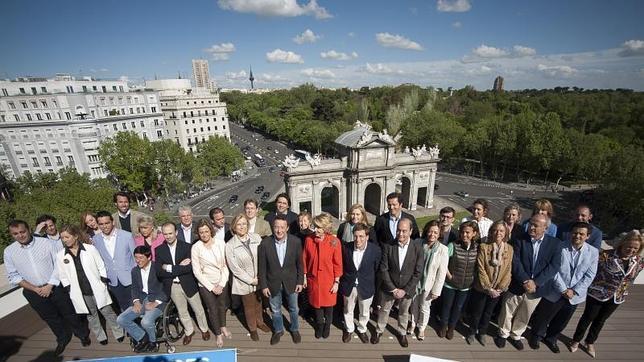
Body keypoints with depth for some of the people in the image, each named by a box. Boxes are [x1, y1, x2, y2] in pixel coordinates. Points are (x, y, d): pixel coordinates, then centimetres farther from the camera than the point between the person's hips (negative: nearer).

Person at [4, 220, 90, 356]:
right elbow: (13, 276, 0)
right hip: (33, 292, 3)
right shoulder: (9, 252, -4)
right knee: (50, 318, 19)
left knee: (68, 312, 10)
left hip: (55, 286, -3)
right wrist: (35, 289, -10)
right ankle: (63, 339, 42)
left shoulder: (46, 243, -14)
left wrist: (49, 285, -13)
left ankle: (83, 334, 33)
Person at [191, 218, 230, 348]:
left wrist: (221, 284, -12)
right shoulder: (196, 247, -15)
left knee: (222, 305, 20)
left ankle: (223, 327, 46)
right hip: (206, 284, -1)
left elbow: (226, 264, -8)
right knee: (212, 309, 13)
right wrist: (211, 287, -13)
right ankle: (218, 334, 36)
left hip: (222, 282, 1)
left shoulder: (220, 243, -13)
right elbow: (197, 271, -11)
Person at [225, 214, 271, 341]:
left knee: (259, 302, 23)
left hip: (259, 279, 2)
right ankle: (252, 328, 43)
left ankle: (260, 322, 50)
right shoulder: (230, 246, -17)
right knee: (249, 307, 18)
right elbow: (235, 268, -14)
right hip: (244, 283, -2)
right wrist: (251, 280, -13)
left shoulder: (256, 238, -12)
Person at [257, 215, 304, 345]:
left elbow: (299, 263, -6)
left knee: (293, 308, 21)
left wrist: (300, 281, -4)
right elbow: (262, 266, -9)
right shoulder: (265, 243, -19)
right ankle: (278, 330, 47)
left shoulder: (296, 241, -18)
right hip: (273, 283, 0)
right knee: (275, 310, 21)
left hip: (291, 282, 0)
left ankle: (295, 329, 47)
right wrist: (263, 285, -6)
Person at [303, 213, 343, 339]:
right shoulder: (308, 240, -12)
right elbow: (304, 260, -1)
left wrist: (336, 282, -7)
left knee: (328, 303, 17)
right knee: (316, 303, 19)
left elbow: (338, 264, -10)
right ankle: (319, 324, 46)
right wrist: (304, 277, 4)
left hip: (329, 280, -2)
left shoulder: (334, 242, -18)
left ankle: (327, 324, 45)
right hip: (313, 278, 2)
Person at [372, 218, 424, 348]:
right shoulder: (388, 246, -17)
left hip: (407, 290, 0)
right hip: (389, 288, 0)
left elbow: (418, 273, -12)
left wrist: (405, 290, -14)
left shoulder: (418, 248, -16)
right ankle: (379, 331, 46)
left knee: (404, 313, 24)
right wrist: (393, 289, -14)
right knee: (384, 310, 21)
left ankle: (402, 333, 50)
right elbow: (383, 269, -12)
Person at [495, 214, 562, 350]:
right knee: (507, 313, 14)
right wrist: (525, 281, -24)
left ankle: (515, 336, 44)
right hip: (516, 286, -1)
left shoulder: (555, 243, -6)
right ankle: (503, 334, 39)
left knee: (524, 316, 21)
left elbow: (554, 266, -12)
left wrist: (536, 283, -19)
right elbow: (515, 262, -14)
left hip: (536, 288, 2)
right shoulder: (520, 240, -10)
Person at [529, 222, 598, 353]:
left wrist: (574, 291, -12)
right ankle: (536, 336, 38)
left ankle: (551, 339, 45)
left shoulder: (593, 252, -5)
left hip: (575, 296, 3)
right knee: (543, 318, 14)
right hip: (554, 293, -3)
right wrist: (563, 290, -16)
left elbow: (589, 276, -4)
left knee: (561, 322, 22)